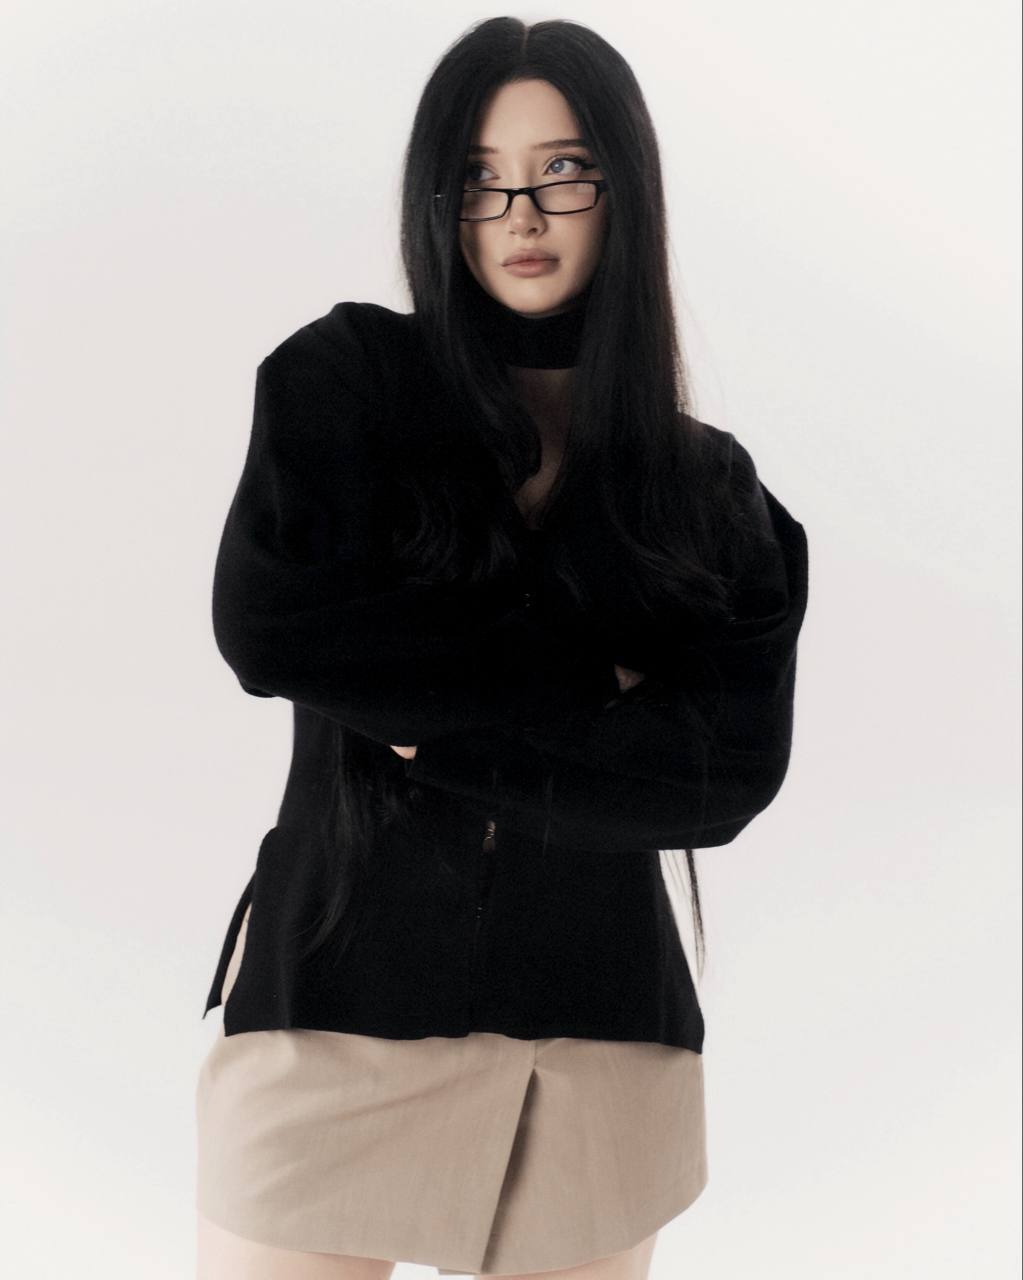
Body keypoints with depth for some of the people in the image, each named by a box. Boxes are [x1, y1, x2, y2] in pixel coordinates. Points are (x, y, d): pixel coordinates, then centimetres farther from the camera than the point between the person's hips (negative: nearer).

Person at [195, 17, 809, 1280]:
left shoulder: (713, 491, 6)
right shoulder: (344, 378, 1)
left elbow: (732, 768, -6)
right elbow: (266, 625, -14)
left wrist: (443, 736, -13)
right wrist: (579, 668, -10)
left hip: (601, 1035, 2)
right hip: (341, 997, -1)